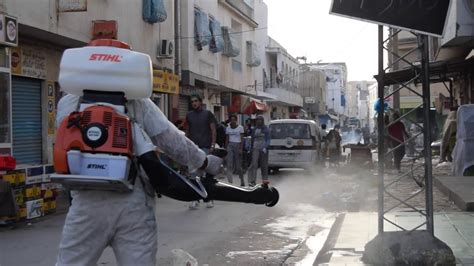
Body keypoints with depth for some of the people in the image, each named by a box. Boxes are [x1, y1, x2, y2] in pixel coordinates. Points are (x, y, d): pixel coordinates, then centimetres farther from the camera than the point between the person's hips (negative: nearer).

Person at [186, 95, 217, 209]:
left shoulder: (207, 114, 3)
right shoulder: (189, 115, 12)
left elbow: (213, 130, 0)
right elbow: (187, 132, 15)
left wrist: (213, 145, -9)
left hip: (205, 147, -3)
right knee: (194, 174, 1)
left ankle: (209, 199, 10)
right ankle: (196, 199, 4)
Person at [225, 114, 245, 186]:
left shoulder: (240, 127, 0)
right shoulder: (228, 128, 10)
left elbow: (242, 139, -4)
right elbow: (227, 140, 13)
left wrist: (241, 149, -13)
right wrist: (226, 149, 6)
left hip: (237, 145, -2)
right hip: (230, 146, 3)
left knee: (238, 165, 1)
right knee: (229, 164, -12)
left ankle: (242, 180, 20)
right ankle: (230, 181, -18)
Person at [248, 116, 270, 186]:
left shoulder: (266, 129, 1)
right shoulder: (254, 129, 10)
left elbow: (268, 140, -1)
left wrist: (265, 147, -15)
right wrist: (251, 148, 16)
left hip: (263, 149, -1)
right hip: (255, 149, 2)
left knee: (264, 165, 6)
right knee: (254, 164, -10)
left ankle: (265, 180, 20)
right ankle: (252, 181, -15)